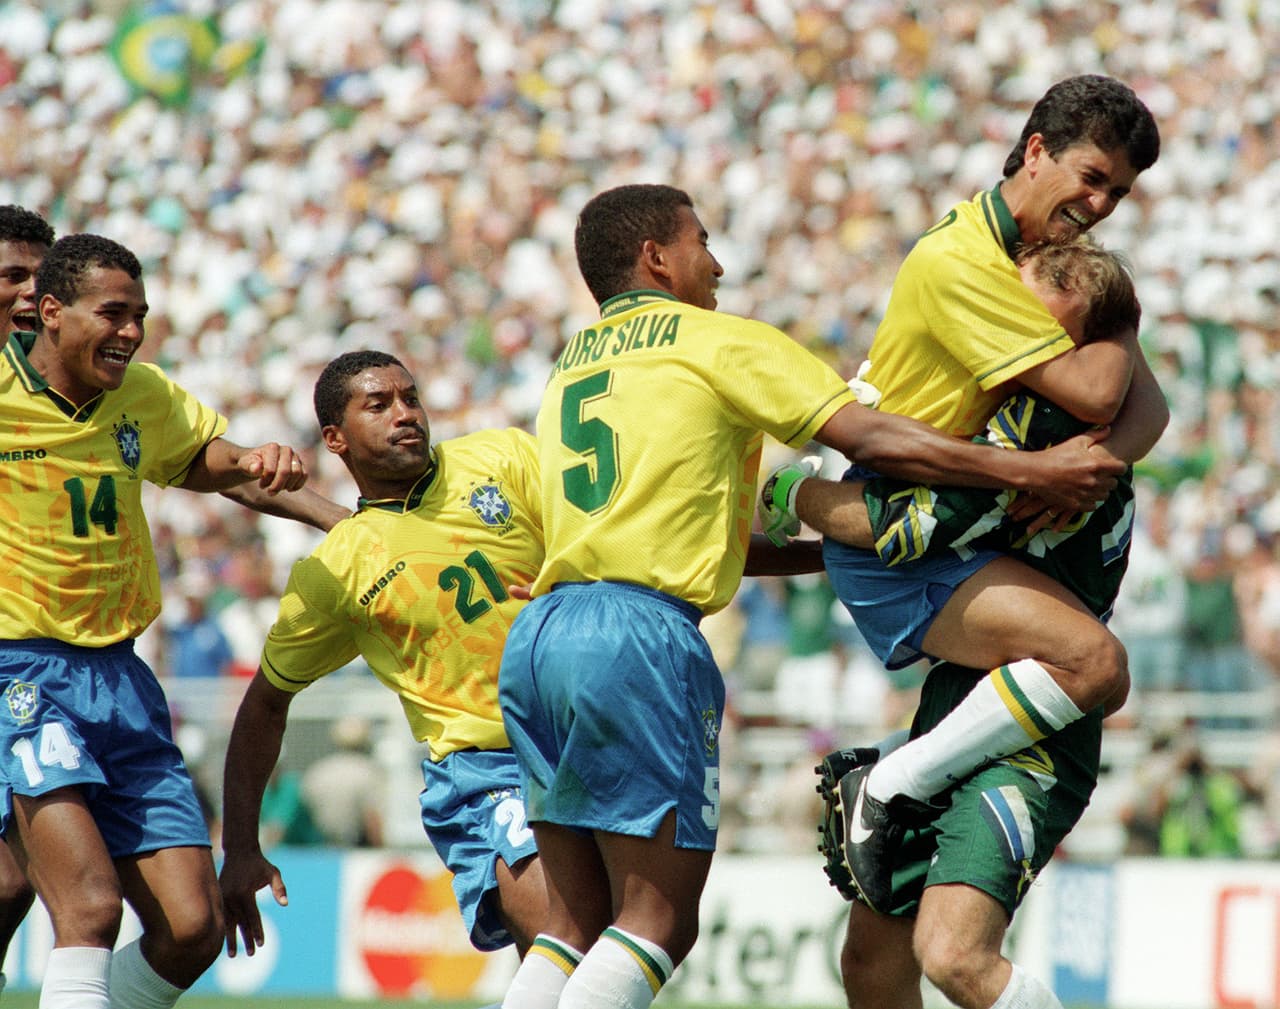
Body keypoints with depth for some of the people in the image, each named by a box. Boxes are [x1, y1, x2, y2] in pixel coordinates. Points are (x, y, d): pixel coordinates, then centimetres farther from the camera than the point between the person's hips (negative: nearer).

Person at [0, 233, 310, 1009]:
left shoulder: (144, 396, 7)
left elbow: (194, 458, 28)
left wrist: (252, 463, 7)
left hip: (117, 677, 7)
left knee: (193, 930, -1)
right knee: (91, 909, -25)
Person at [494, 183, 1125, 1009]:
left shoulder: (571, 367, 25)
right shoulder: (717, 343, 3)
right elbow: (872, 439, -4)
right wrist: (1032, 470, 0)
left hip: (539, 632, 8)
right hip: (640, 632, -8)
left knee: (578, 921, 9)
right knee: (658, 922, -6)